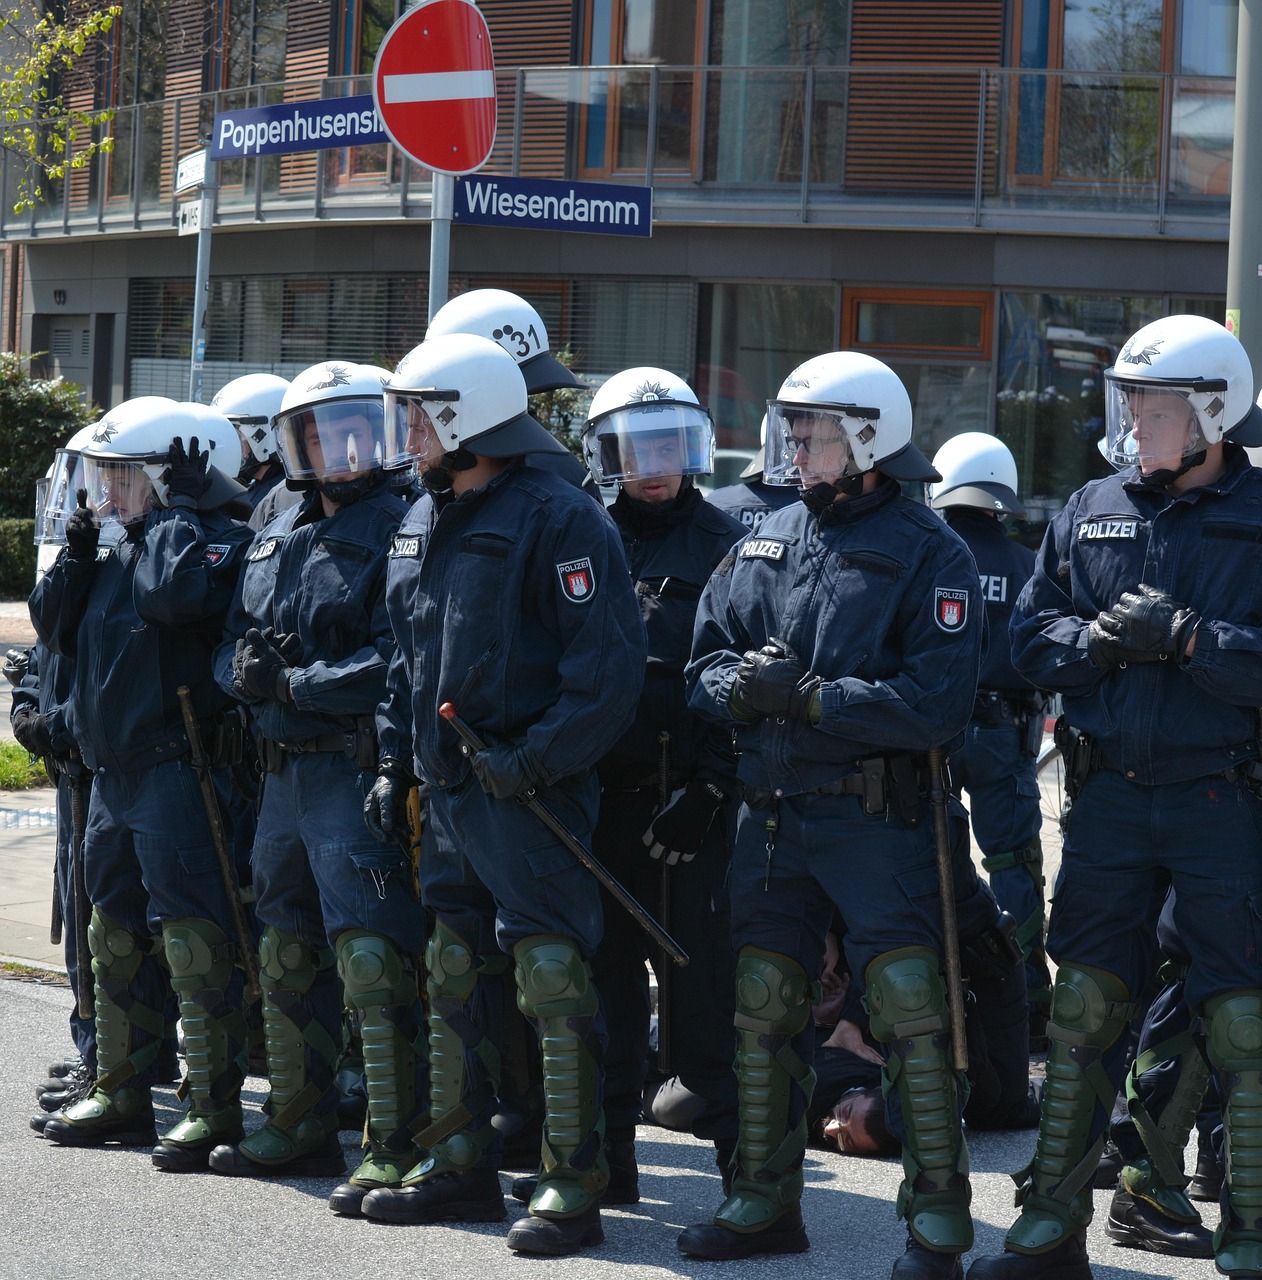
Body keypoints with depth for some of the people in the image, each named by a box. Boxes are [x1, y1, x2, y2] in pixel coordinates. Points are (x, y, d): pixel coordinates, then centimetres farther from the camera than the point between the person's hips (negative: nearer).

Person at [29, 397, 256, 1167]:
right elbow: (58, 628, 17)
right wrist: (78, 553, 5)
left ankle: (215, 1108, -6)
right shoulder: (117, 546, 15)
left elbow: (173, 593, -30)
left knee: (192, 938, -10)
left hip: (178, 773, -10)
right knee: (117, 936, 17)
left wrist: (170, 514, -16)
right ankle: (122, 1095, 28)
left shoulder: (217, 541, -11)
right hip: (112, 770, 10)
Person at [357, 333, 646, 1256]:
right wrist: (397, 762, 16)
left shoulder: (558, 519, -13)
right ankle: (461, 1167, 25)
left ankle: (573, 1189, -4)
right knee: (454, 974, 14)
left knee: (553, 979, -8)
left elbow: (608, 665, -18)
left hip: (529, 793, -9)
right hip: (450, 792, 9)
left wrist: (535, 759, -21)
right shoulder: (425, 524, 15)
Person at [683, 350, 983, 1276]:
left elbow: (938, 702, -16)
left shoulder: (929, 554, -6)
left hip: (876, 818, -6)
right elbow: (707, 658, 15)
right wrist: (739, 682, -9)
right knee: (763, 1008, 10)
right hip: (771, 812, 6)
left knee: (911, 1010, -8)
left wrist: (810, 697, -19)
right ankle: (765, 1203, 22)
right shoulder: (764, 546, 13)